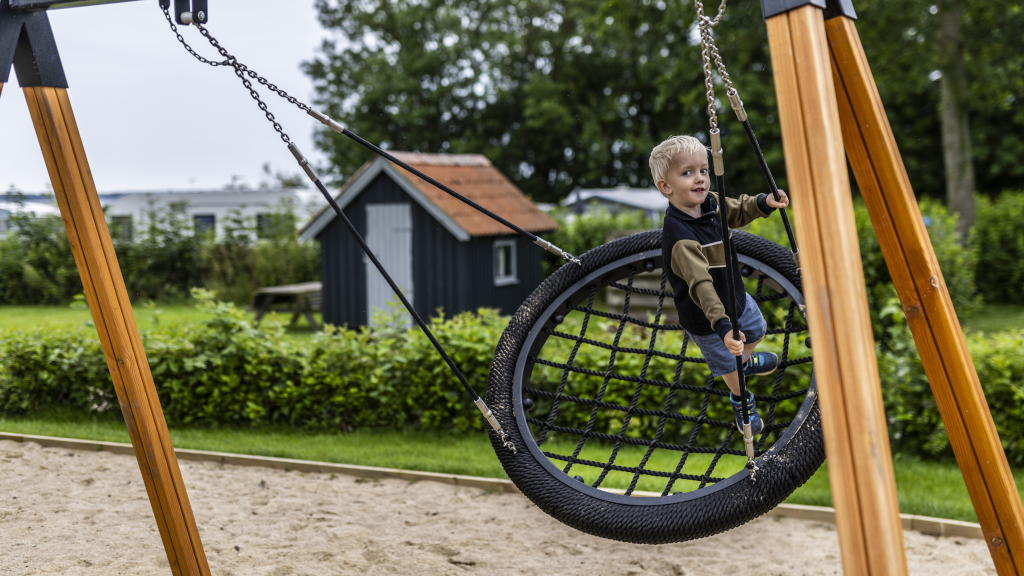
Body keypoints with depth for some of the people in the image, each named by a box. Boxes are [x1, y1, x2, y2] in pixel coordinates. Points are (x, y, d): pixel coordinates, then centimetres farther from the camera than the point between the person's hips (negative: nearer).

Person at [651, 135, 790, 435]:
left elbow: (739, 210, 7)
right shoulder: (680, 238, -40)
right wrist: (722, 326, -54)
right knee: (729, 364, 18)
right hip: (706, 319, -7)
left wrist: (765, 202, -12)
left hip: (736, 297, 8)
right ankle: (740, 400, 50)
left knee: (757, 332, 32)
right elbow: (700, 285, -46)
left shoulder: (710, 202, -14)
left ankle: (745, 361, 66)